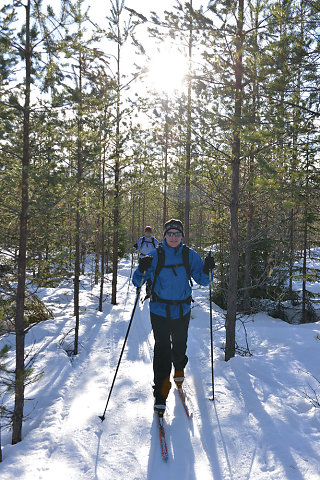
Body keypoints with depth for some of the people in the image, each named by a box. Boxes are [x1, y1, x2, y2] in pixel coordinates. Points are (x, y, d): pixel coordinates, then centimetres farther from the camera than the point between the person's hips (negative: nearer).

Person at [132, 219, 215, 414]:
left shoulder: (190, 255, -2)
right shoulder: (155, 255, -7)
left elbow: (202, 280, -1)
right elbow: (137, 282, -7)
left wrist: (207, 269, -21)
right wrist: (142, 269, -28)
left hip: (182, 310, 2)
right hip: (160, 310, -2)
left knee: (179, 345, 16)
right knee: (162, 349, -5)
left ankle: (179, 369, 49)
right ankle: (160, 393, 7)